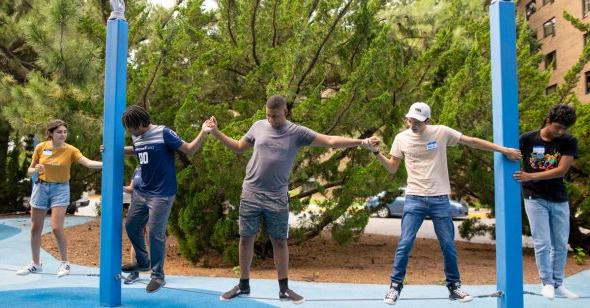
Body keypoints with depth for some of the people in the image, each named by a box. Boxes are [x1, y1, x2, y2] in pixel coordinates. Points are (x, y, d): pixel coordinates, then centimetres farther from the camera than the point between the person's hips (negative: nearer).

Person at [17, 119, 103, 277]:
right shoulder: (40, 147, -4)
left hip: (60, 189, -3)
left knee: (57, 227, -12)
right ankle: (35, 264, 26)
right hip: (41, 187, 3)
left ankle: (64, 263, 6)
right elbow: (30, 171, 5)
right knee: (35, 228, 9)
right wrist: (36, 170, -18)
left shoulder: (70, 150, -10)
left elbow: (89, 163, -24)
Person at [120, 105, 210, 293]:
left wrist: (204, 133, -29)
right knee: (131, 226, 17)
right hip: (140, 192, 8)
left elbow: (189, 150, -15)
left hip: (161, 195, -8)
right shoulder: (136, 137, 4)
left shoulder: (163, 133, -18)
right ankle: (142, 262, 40)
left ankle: (158, 276, 14)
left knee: (155, 233, -4)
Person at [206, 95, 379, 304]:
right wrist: (215, 132, 9)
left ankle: (284, 288, 19)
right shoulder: (258, 126, 2)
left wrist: (361, 142, -16)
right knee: (246, 238, 8)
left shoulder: (297, 132, -4)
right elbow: (238, 147, 15)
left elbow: (331, 141, -8)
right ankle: (243, 285, 23)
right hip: (251, 194, 2)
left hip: (277, 198, -1)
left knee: (280, 241, 6)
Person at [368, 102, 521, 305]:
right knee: (404, 244, -6)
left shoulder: (441, 132, -4)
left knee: (449, 246, 7)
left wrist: (503, 150, 2)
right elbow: (392, 169, 7)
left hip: (440, 199, 0)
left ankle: (453, 286, 25)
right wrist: (376, 152, -8)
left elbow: (472, 142, 2)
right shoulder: (401, 138, 0)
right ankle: (395, 286, 8)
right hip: (414, 199, 0)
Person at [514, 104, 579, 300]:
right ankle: (547, 282, 11)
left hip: (559, 200, 2)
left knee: (561, 244, 7)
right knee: (542, 243, -3)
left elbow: (561, 170, -14)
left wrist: (531, 176, -21)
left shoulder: (569, 142, -5)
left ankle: (558, 284, 20)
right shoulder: (527, 139, -8)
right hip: (535, 199, -2)